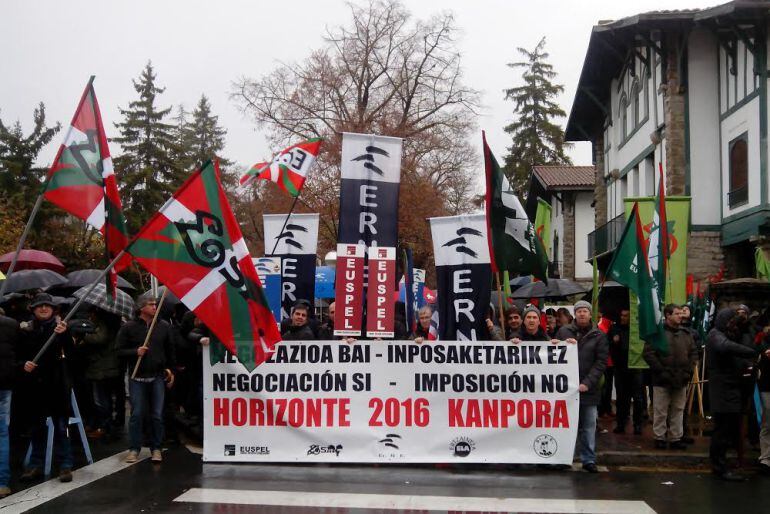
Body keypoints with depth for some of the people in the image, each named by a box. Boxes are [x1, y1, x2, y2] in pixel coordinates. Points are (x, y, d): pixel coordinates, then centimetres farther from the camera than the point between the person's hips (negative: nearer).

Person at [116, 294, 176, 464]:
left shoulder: (164, 326, 5)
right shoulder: (129, 328, -2)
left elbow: (170, 350, 13)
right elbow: (119, 350, 0)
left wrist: (170, 369, 12)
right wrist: (136, 352, -15)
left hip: (158, 377, 2)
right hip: (137, 377, -2)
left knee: (157, 415, 4)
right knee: (136, 414, 1)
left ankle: (155, 448, 15)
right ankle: (134, 449, 11)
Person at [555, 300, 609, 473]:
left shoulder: (599, 336, 4)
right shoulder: (563, 332, 8)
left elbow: (601, 362, -2)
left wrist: (588, 383, -13)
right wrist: (563, 344, -12)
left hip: (588, 389, -1)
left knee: (588, 426, 4)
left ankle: (588, 459, 12)